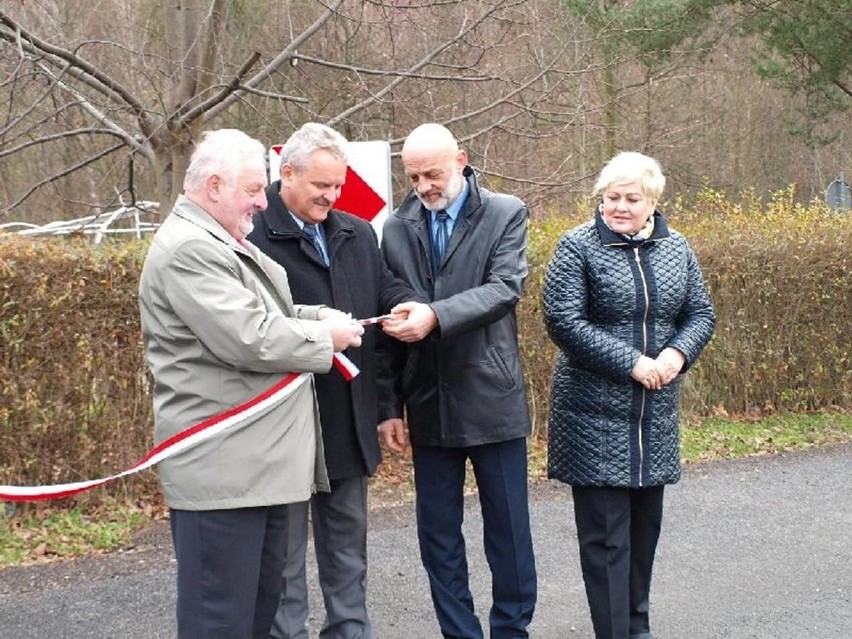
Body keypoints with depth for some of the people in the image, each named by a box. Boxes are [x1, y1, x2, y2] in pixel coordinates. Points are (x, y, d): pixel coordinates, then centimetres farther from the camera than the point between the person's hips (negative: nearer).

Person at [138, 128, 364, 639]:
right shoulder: (188, 249, -17)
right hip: (221, 467, -11)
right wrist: (326, 336, -10)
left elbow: (256, 314, 27)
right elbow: (249, 340, -23)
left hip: (260, 459, 11)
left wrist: (313, 316, 9)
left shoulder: (223, 243, 17)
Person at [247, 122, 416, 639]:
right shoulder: (253, 235, -14)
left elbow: (387, 286, 11)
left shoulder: (358, 233, 12)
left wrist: (409, 307, -12)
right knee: (285, 543, 6)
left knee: (348, 537, 19)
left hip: (349, 418, 7)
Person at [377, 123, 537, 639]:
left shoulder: (506, 214, -3)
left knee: (509, 529, 7)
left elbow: (506, 288, -16)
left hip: (493, 400, -3)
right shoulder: (397, 228, 5)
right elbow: (389, 320, 6)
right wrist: (388, 406, 4)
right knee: (438, 534, 9)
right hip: (429, 404, 3)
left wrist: (436, 316, -30)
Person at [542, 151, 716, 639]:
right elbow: (564, 321, -16)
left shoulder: (676, 249, 7)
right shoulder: (578, 247, -8)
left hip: (656, 414, 5)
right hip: (595, 413, -5)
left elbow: (701, 314, 10)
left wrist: (678, 353, -11)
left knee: (645, 523, 15)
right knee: (605, 534, -3)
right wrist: (632, 363, -19)